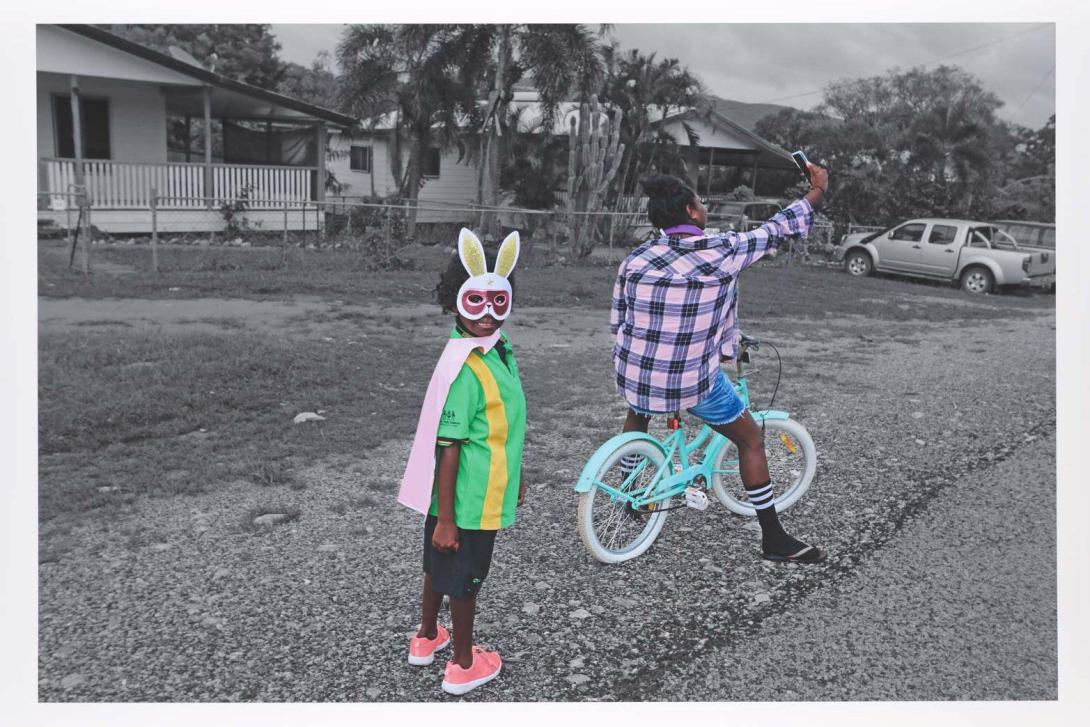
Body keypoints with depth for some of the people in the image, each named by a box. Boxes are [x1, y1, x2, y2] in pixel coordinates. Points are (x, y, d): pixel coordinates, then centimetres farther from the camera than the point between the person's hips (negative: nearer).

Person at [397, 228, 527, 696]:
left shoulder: (497, 348, 1)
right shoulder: (466, 369, -27)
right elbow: (449, 447, -25)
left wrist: (515, 477, 21)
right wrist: (446, 518, -21)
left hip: (481, 490, 9)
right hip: (470, 499, -9)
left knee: (441, 564, 24)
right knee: (466, 577, 10)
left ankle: (427, 637, 46)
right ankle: (463, 665, 31)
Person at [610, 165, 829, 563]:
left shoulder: (634, 259, -1)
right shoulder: (723, 250, -13)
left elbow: (616, 323, 8)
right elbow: (776, 230, 1)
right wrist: (817, 191, 17)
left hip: (636, 372, 4)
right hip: (694, 381, -4)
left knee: (638, 411, 38)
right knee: (751, 441, 15)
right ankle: (774, 539, 21)